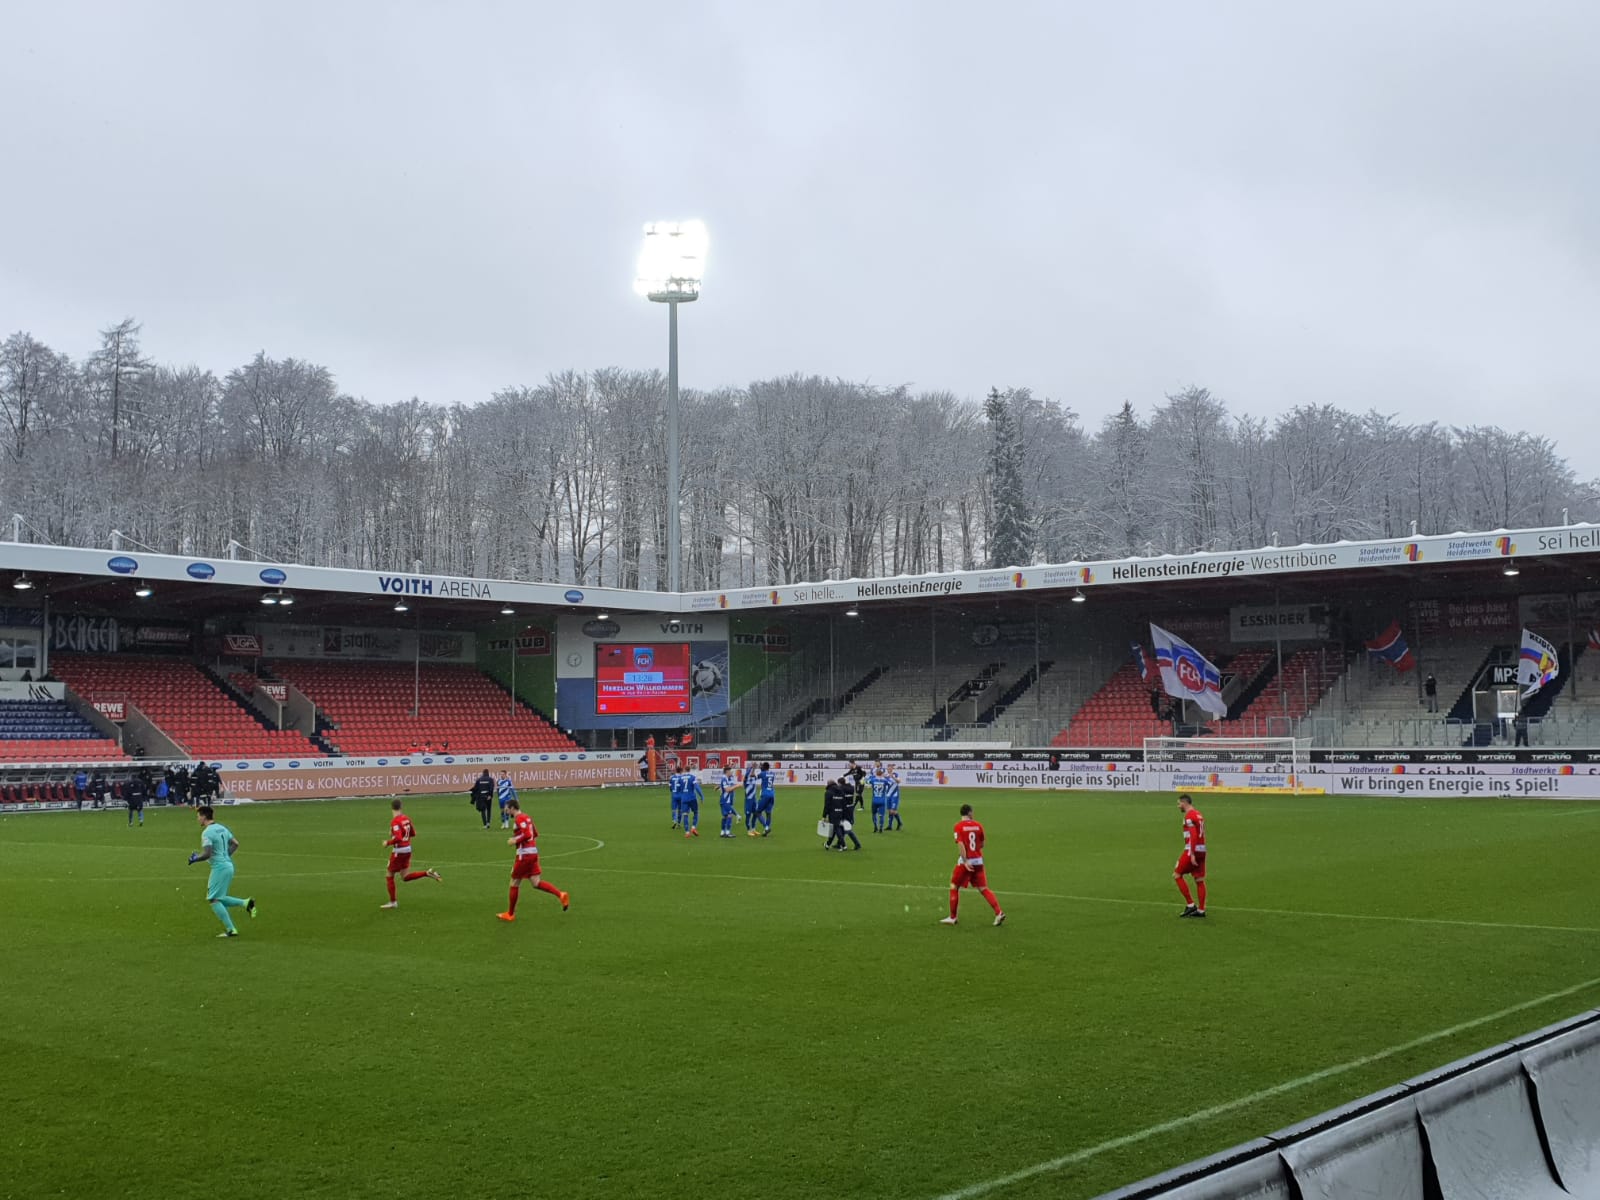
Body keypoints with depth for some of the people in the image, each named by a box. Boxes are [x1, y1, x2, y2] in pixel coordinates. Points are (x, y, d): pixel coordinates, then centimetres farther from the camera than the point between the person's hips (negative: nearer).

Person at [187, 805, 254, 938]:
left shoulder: (207, 833, -15)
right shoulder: (222, 828, 12)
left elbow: (207, 854, -23)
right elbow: (235, 843, 18)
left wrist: (194, 859, -6)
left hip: (219, 867, -9)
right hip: (228, 865, 9)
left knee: (213, 899, -1)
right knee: (218, 898, 18)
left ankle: (230, 930, -4)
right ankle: (246, 903, 3)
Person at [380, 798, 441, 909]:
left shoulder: (395, 821, -19)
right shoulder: (406, 818, 6)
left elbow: (397, 838, -27)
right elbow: (413, 833, 15)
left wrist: (388, 843, -12)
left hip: (398, 851, -8)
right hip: (407, 849, 8)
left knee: (389, 876, 8)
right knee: (405, 877, 14)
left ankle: (393, 902, 14)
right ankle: (428, 873, -3)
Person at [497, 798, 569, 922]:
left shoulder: (519, 819, -13)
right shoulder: (526, 817, 16)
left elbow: (527, 834, -25)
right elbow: (535, 834, 22)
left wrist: (515, 840, -13)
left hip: (524, 854, -9)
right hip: (533, 852, 9)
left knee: (514, 883, 4)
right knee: (537, 883, 5)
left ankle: (510, 914, 13)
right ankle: (561, 895, -11)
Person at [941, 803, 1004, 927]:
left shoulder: (959, 826, -7)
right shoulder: (978, 825, 4)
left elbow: (961, 845, -17)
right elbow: (982, 845, 11)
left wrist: (965, 862, -20)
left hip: (966, 862, -4)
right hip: (978, 860, 4)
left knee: (954, 886, 11)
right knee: (983, 889, 9)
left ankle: (952, 917, 13)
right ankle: (999, 912, -4)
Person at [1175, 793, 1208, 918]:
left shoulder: (1189, 816, -12)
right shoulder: (1198, 814, 16)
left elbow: (1193, 836, -20)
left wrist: (1192, 854, -23)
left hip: (1193, 851, -9)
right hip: (1202, 850, 9)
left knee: (1177, 875, 1)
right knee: (1199, 880, 9)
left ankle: (1190, 904, -1)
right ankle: (1201, 910, 10)